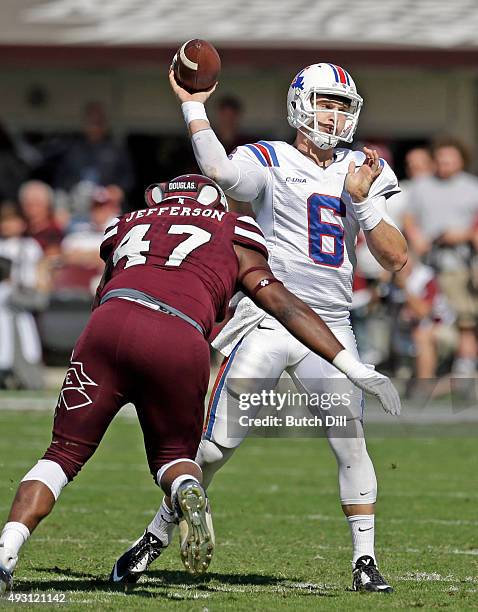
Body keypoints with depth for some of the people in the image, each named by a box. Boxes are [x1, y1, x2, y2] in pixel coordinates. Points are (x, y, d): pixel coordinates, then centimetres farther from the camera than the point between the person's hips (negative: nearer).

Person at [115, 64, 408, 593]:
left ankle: (364, 560, 2)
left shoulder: (363, 173, 13)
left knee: (351, 444, -6)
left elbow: (396, 259, 6)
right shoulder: (272, 163, -1)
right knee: (217, 444, -3)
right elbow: (220, 171, -25)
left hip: (330, 329, 3)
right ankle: (158, 533, 12)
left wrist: (363, 200, -7)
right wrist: (191, 105, -17)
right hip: (267, 323, -3)